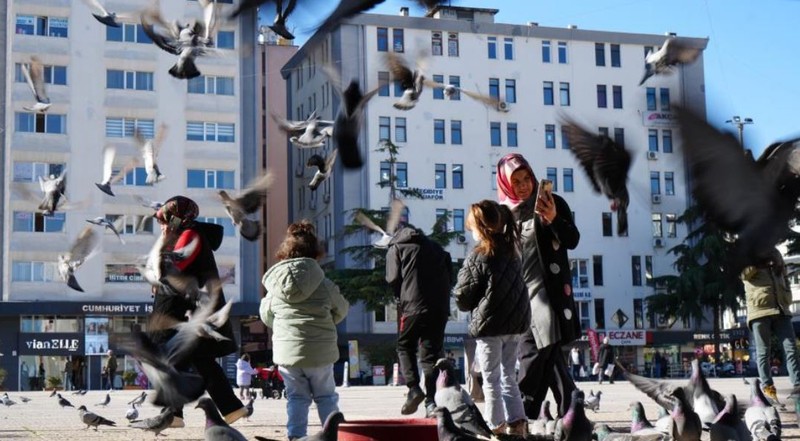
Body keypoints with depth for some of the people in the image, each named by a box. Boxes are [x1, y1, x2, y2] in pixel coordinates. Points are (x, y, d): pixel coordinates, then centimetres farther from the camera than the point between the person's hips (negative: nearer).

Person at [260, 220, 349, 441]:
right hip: (320, 351, -2)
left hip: (286, 351, 2)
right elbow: (342, 309, 10)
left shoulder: (275, 286, 0)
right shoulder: (323, 284, -6)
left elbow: (266, 317, 12)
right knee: (326, 396, 12)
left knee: (296, 397, 12)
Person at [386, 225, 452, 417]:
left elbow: (393, 279, 0)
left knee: (405, 347, 13)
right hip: (440, 307, 3)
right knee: (432, 352, 6)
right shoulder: (436, 248, 21)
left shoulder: (396, 248, 10)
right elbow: (449, 274, 15)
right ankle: (432, 402, 0)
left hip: (412, 306, -3)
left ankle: (413, 388, -5)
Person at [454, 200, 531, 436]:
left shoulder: (477, 257, -12)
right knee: (508, 376, 15)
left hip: (489, 324, -6)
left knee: (491, 380, 4)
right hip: (515, 322, 6)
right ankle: (517, 421, 8)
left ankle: (496, 425, 6)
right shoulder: (512, 251, 7)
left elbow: (463, 298, -7)